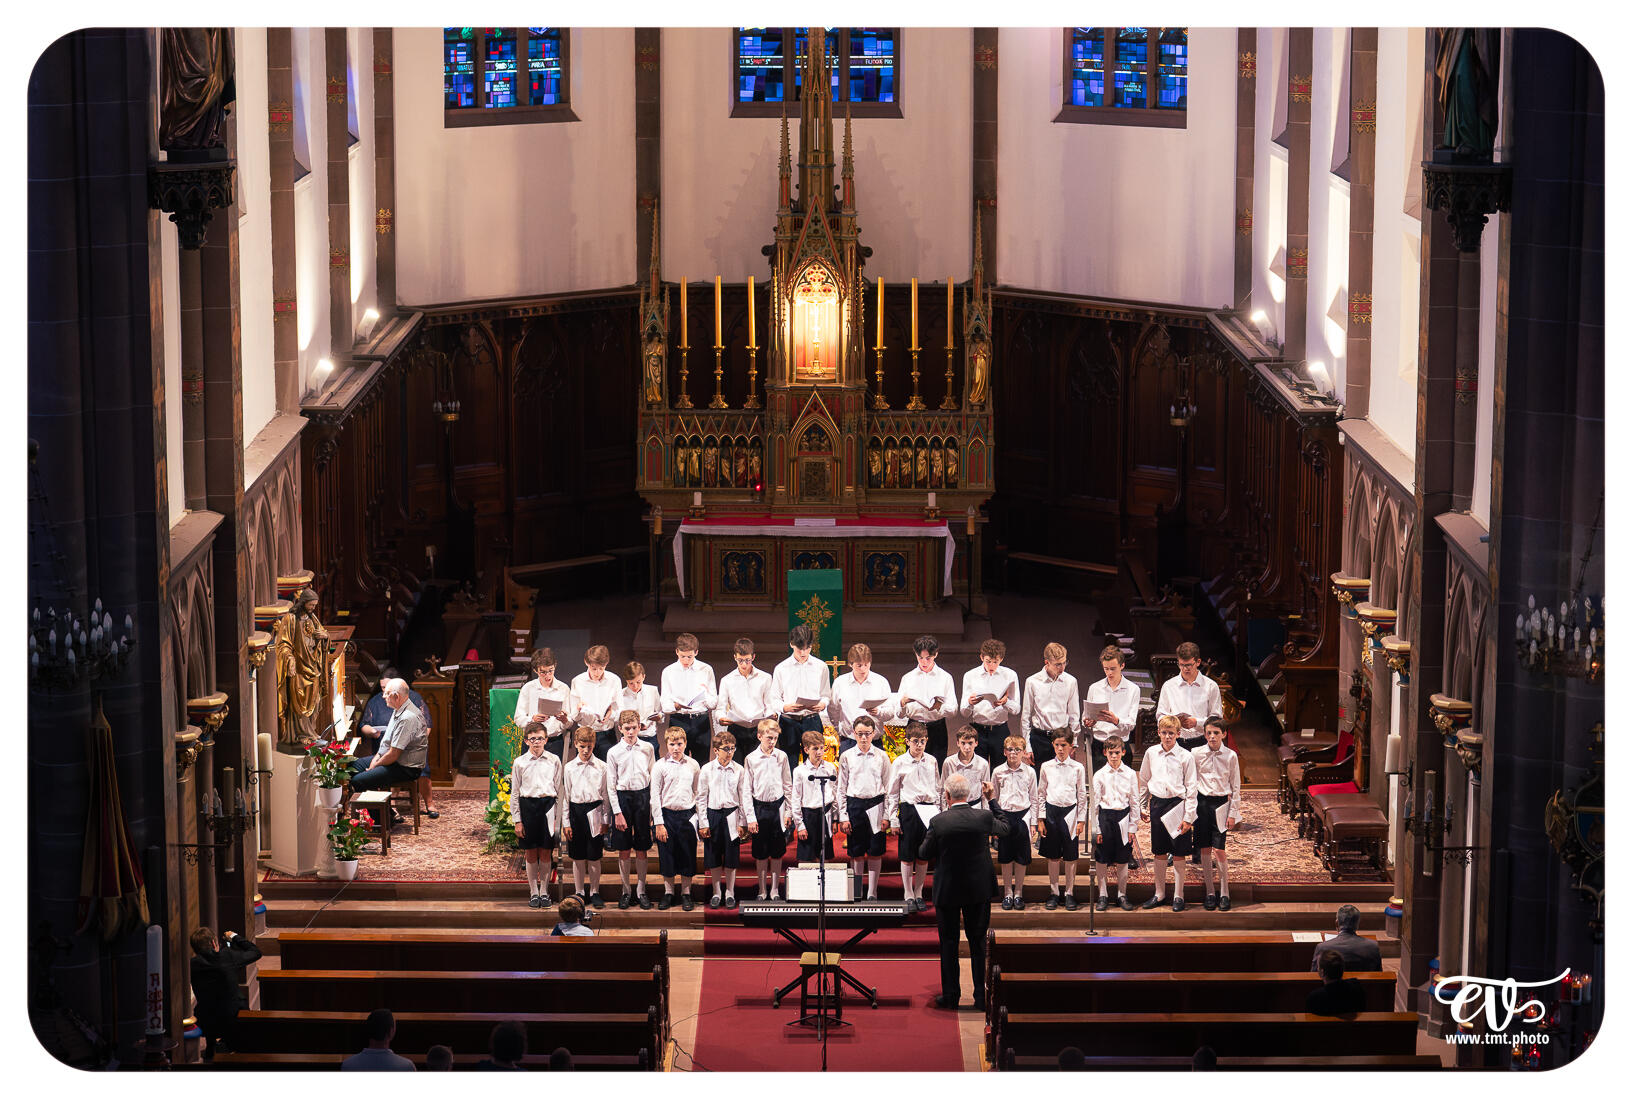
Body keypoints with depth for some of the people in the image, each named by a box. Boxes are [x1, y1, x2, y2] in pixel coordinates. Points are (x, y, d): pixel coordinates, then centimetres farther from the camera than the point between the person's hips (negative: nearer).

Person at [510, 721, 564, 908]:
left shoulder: (554, 761, 3)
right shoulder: (520, 762, 2)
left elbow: (559, 791, 7)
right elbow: (515, 793, 5)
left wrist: (557, 818, 3)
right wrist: (516, 820, 1)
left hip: (548, 805, 0)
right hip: (527, 806, 0)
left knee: (546, 853, 3)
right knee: (530, 854, 4)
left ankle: (544, 892, 15)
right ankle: (533, 892, 14)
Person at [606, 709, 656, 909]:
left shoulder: (647, 749, 3)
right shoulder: (614, 752, -2)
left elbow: (653, 778, 8)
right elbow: (611, 785, 0)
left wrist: (652, 806, 2)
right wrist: (617, 812, -6)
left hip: (642, 797, 1)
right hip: (622, 797, -1)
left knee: (641, 849, 5)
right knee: (624, 850, 4)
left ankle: (640, 891, 14)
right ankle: (626, 891, 15)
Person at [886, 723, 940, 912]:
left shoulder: (931, 762, 6)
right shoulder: (900, 763, -3)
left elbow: (938, 788, 16)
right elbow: (891, 793, 1)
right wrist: (893, 819, -3)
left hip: (929, 810, 3)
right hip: (909, 810, -3)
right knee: (907, 856, 2)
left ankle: (919, 893, 19)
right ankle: (908, 895, 12)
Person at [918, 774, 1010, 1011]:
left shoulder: (938, 822, -16)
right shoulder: (983, 817, -11)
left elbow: (924, 854, -5)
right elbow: (1005, 828, 10)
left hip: (947, 890, -2)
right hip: (979, 889, 2)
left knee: (949, 944, 10)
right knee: (978, 942, 11)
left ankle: (950, 995, 14)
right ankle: (981, 996, 11)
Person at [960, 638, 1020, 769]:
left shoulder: (1010, 675, 5)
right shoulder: (970, 676, 4)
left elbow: (1016, 709, 5)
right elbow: (963, 713, 0)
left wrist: (1005, 702, -16)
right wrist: (969, 703, -22)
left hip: (1000, 731, 0)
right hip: (977, 730, 0)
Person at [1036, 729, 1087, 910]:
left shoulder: (1077, 768, 0)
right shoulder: (1046, 767, 4)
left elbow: (1082, 795, 3)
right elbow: (1041, 794, 8)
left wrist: (1081, 820, -1)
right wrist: (1041, 819, 3)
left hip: (1070, 812, -1)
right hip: (1051, 811, 1)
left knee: (1071, 856, 3)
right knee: (1053, 856, 7)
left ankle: (1069, 893, 13)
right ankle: (1054, 893, 16)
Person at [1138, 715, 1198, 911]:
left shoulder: (1185, 757, -5)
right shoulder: (1151, 754, 5)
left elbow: (1191, 789, -4)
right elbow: (1143, 782, 16)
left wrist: (1188, 817, -7)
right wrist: (1142, 807, 16)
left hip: (1177, 804, -3)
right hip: (1157, 804, 3)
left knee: (1178, 854, 1)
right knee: (1159, 853, 10)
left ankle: (1178, 896, 10)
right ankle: (1159, 893, 22)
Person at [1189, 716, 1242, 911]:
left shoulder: (1230, 756, -2)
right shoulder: (1196, 754, 0)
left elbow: (1235, 787, 3)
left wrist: (1233, 814, 0)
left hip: (1221, 803, -1)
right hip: (1202, 802, 2)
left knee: (1219, 850, -7)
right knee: (1205, 849, 4)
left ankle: (1224, 893, 3)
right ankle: (1209, 892, 13)